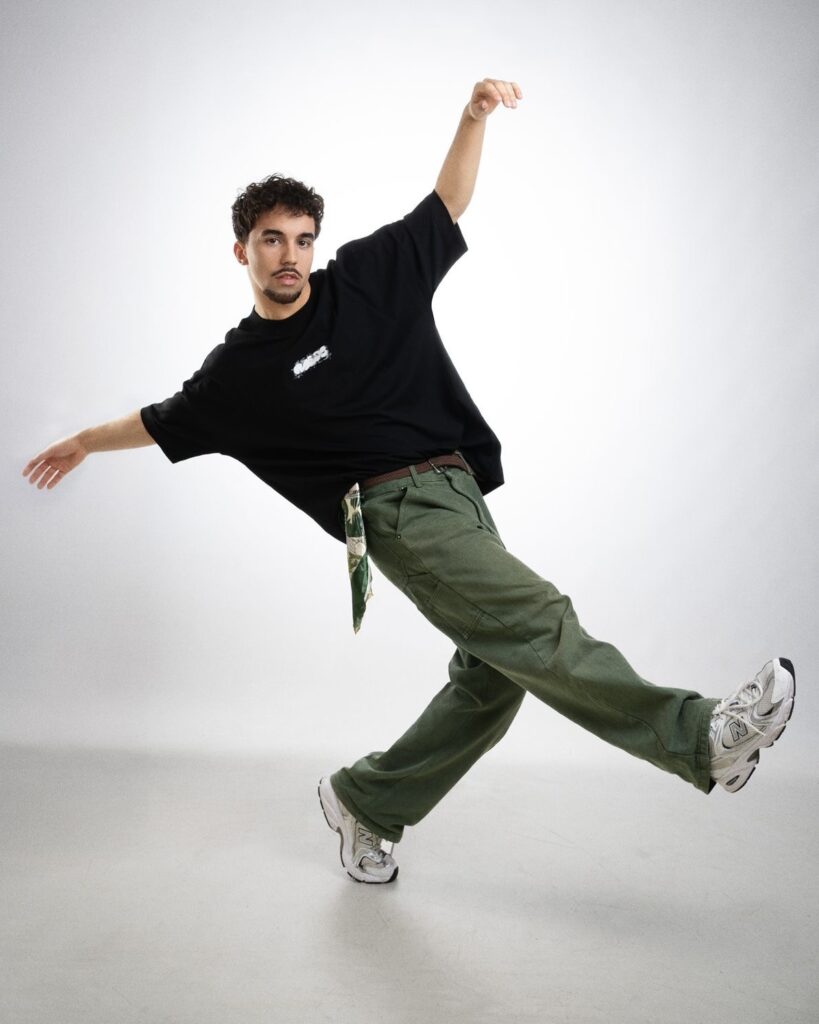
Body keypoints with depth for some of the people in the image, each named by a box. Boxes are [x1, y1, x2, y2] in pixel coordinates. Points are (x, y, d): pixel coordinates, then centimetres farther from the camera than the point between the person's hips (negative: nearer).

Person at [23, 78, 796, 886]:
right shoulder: (239, 370, 7)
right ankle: (700, 736, -23)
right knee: (535, 621, -22)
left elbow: (446, 206, 20)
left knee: (493, 674, 3)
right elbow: (163, 423, 24)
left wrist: (474, 116, 8)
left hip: (460, 495, 5)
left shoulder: (368, 276, 12)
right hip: (398, 509, -5)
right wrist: (85, 441, 35)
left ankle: (364, 801, 17)